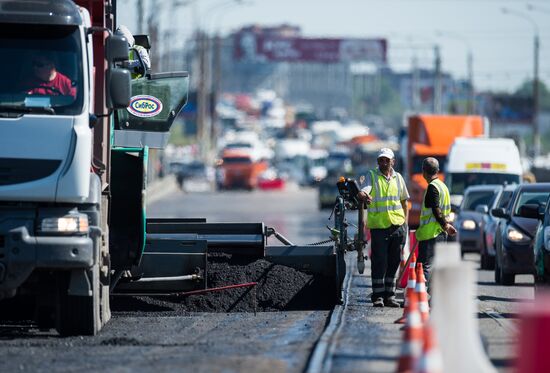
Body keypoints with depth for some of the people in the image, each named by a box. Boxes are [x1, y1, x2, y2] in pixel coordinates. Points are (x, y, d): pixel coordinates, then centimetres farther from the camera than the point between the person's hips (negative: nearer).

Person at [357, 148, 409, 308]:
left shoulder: (398, 178, 11)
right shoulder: (372, 176, 0)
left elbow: (404, 201, 20)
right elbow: (364, 191, -18)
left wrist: (405, 222, 12)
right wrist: (364, 196, -43)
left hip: (397, 226, 4)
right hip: (378, 226, -4)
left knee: (393, 261, 6)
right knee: (379, 261, -7)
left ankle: (389, 296, 13)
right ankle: (378, 296, -2)